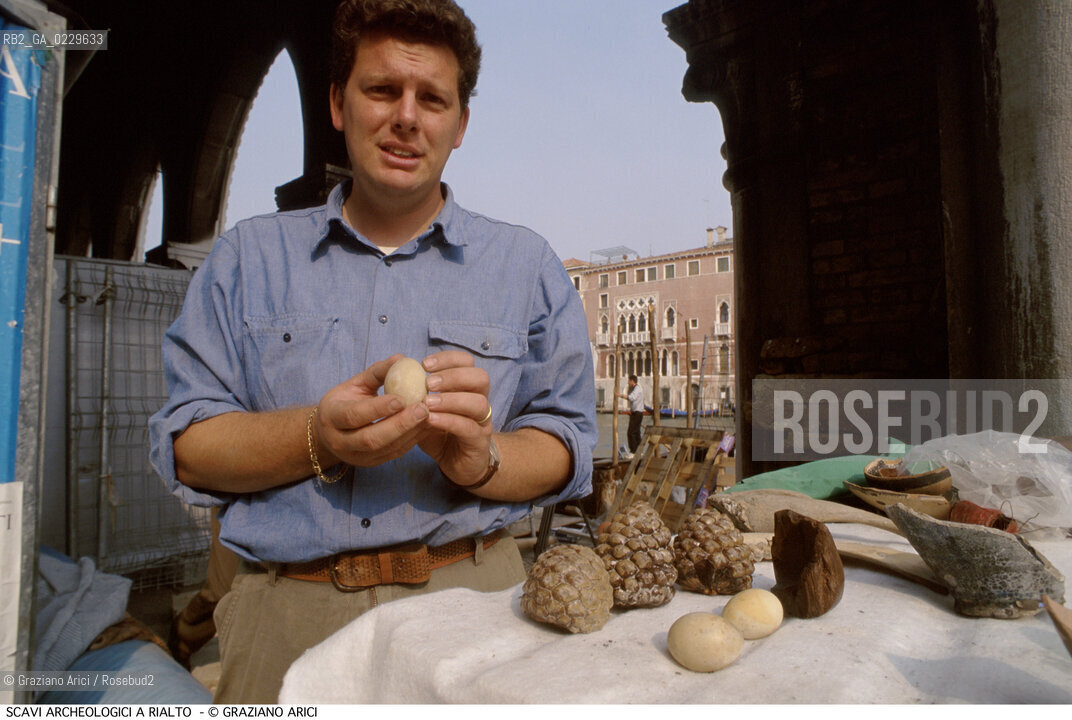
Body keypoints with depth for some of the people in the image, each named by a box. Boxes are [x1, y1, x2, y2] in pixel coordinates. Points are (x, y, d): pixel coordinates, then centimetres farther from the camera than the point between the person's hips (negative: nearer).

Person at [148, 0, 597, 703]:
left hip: (472, 595, 0)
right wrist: (317, 439, -16)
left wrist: (481, 459, -20)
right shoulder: (248, 256, 8)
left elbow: (566, 447, 1)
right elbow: (185, 446, 2)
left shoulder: (527, 265, 5)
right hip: (284, 613, 1)